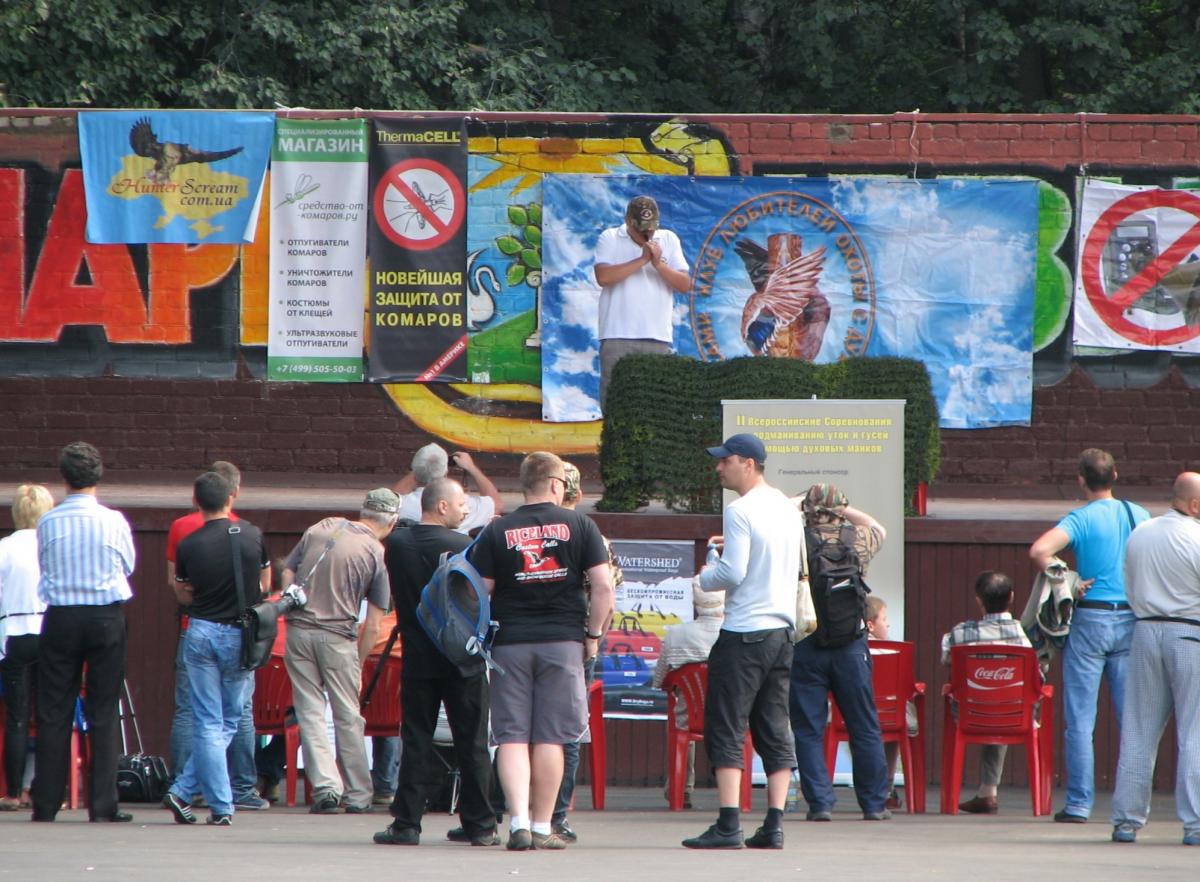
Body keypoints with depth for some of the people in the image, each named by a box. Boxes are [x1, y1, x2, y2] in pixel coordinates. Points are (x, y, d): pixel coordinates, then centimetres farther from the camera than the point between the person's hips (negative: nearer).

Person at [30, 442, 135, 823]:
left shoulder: (48, 523, -4)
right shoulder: (113, 521, -7)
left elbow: (43, 566, 6)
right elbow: (129, 565, 6)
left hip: (60, 619, 1)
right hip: (106, 618, -1)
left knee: (54, 711, 6)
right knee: (104, 712, 3)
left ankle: (46, 804, 5)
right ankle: (103, 804, 0)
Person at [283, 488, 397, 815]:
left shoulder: (319, 530, 7)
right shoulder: (376, 554, -1)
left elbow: (286, 576, 9)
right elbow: (372, 625, -1)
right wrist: (359, 664, 8)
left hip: (298, 629, 2)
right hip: (338, 637, -2)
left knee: (310, 712, 5)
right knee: (348, 717, 7)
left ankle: (324, 784, -5)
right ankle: (358, 796, 12)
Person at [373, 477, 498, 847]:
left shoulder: (396, 545, 1)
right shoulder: (462, 546, -12)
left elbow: (397, 596, 10)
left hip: (417, 659, 3)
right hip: (462, 660, -3)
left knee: (415, 742, 6)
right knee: (472, 744, 4)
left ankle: (406, 823, 1)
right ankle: (480, 824, 6)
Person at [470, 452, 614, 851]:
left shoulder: (497, 532, 2)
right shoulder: (578, 526, 1)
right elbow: (603, 586, -4)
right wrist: (593, 635, 5)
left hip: (510, 642, 0)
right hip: (563, 640, 0)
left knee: (511, 737, 2)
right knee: (550, 738, 3)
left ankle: (519, 821, -10)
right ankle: (542, 827, 5)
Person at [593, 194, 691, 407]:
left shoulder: (669, 240, 13)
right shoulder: (610, 239, 5)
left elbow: (685, 285, 6)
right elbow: (603, 276, -12)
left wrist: (659, 264, -9)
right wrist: (642, 260, -11)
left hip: (657, 337, 2)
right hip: (618, 337, -2)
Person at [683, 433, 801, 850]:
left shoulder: (740, 511, -13)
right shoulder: (787, 508, 13)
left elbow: (732, 573, -19)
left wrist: (705, 576, 2)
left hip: (744, 632, -8)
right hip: (782, 630, 8)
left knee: (725, 729, -5)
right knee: (775, 732, 9)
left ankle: (728, 825, -12)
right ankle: (774, 826, 5)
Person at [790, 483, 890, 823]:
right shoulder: (858, 540, 1)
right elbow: (879, 529, 24)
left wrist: (796, 502, 20)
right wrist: (844, 509, 24)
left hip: (805, 645, -2)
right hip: (850, 648, 2)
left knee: (808, 730, 4)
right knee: (864, 729, 9)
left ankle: (820, 802, -2)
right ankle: (874, 804, 12)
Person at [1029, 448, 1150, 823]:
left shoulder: (1081, 519, -8)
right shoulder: (1140, 516, 6)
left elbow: (1039, 550, -23)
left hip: (1090, 621, -4)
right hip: (1132, 620, 4)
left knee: (1080, 719, 1)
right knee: (1132, 717, 7)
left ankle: (1079, 803, -2)